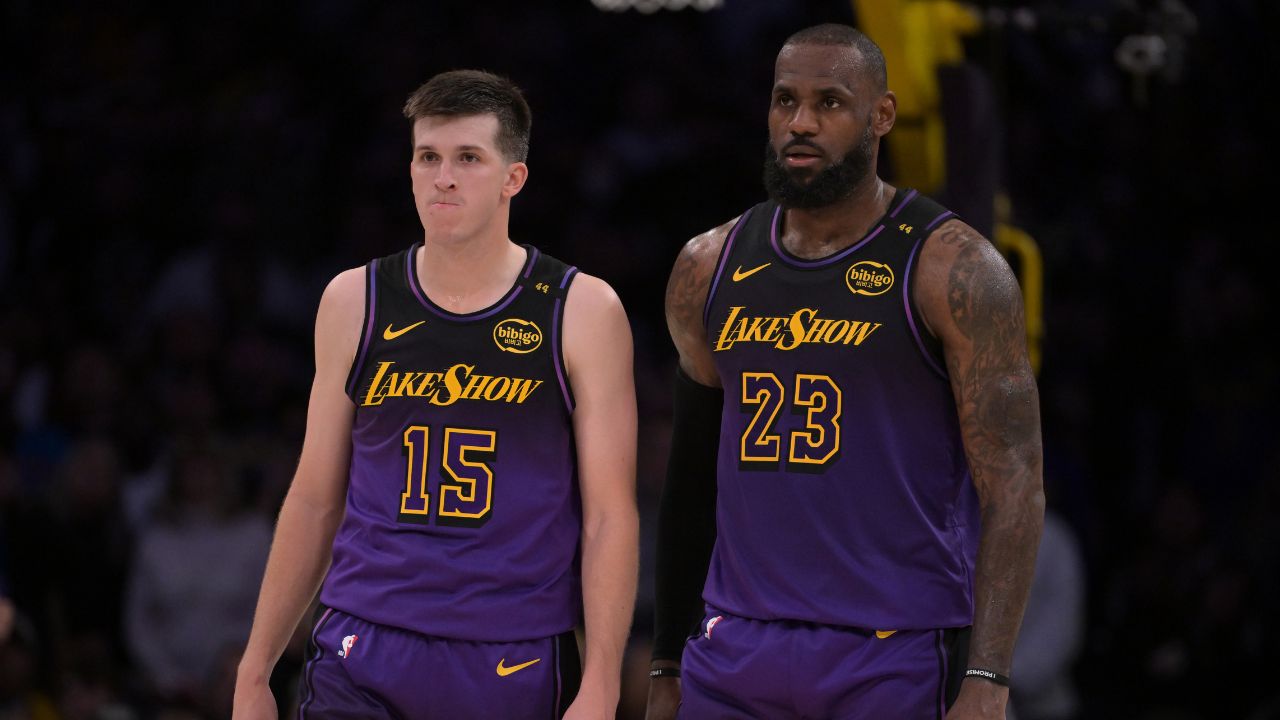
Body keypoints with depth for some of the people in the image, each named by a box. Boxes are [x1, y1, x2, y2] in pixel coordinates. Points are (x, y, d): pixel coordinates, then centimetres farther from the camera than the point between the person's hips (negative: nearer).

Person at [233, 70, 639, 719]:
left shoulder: (583, 312, 1)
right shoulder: (355, 302, 7)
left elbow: (610, 515, -2)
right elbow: (314, 499, 13)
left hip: (518, 666, -1)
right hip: (364, 660, 1)